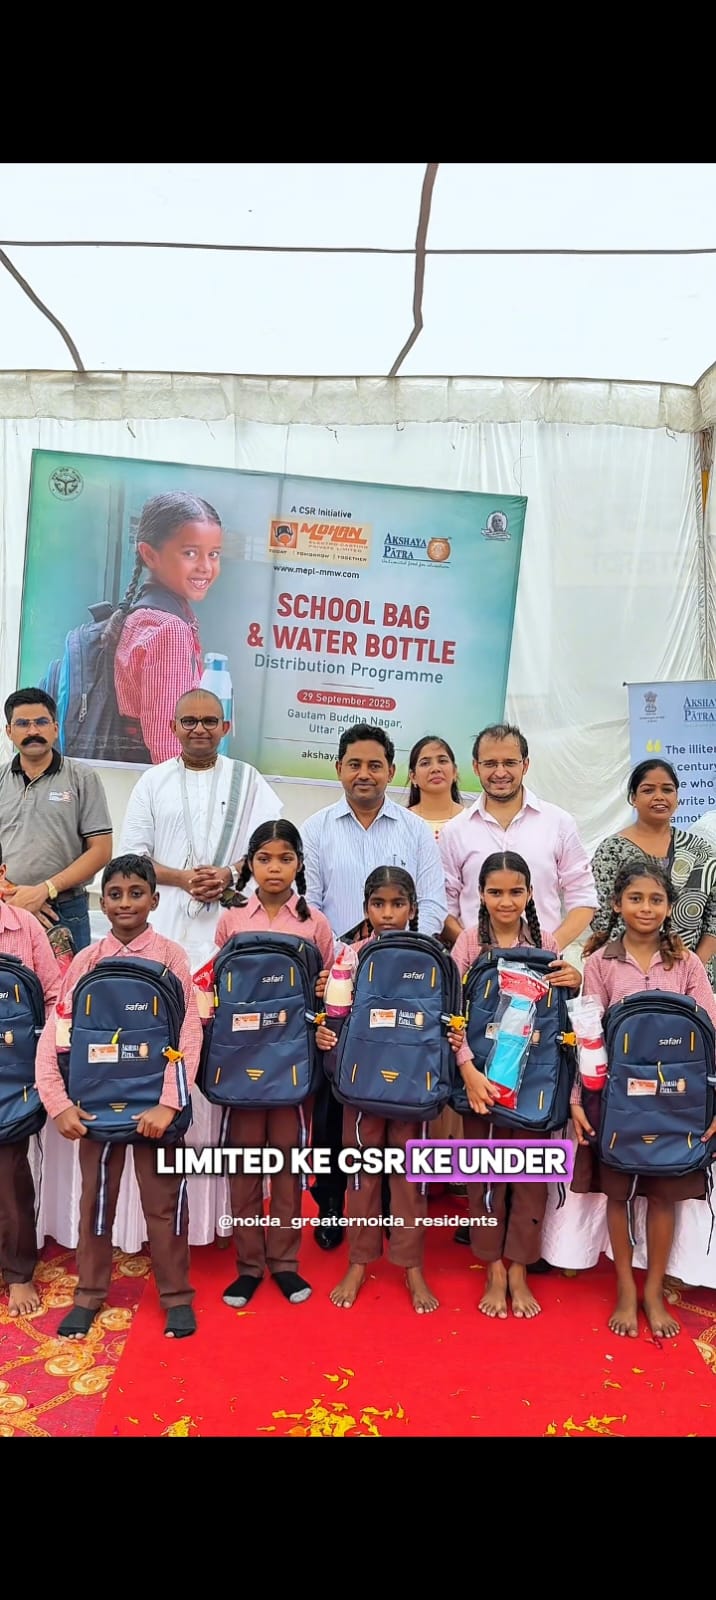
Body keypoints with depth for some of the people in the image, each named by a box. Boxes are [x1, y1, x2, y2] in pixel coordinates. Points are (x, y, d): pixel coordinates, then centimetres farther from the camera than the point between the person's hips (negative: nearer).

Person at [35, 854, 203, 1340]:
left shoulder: (171, 956, -7)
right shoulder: (86, 961, 0)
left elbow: (189, 1034, -12)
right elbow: (54, 1034, -2)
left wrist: (167, 1102, -19)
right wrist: (58, 1103, -11)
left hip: (155, 1098, -2)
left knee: (164, 1199, 9)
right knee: (96, 1195, 13)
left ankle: (177, 1294, 25)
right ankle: (90, 1293, 31)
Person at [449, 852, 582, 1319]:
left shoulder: (547, 945, 2)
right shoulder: (470, 942, -4)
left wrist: (577, 983, -11)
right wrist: (468, 1068, -23)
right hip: (483, 1072, -1)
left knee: (531, 1171, 6)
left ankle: (519, 1272, 22)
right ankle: (495, 1272, 21)